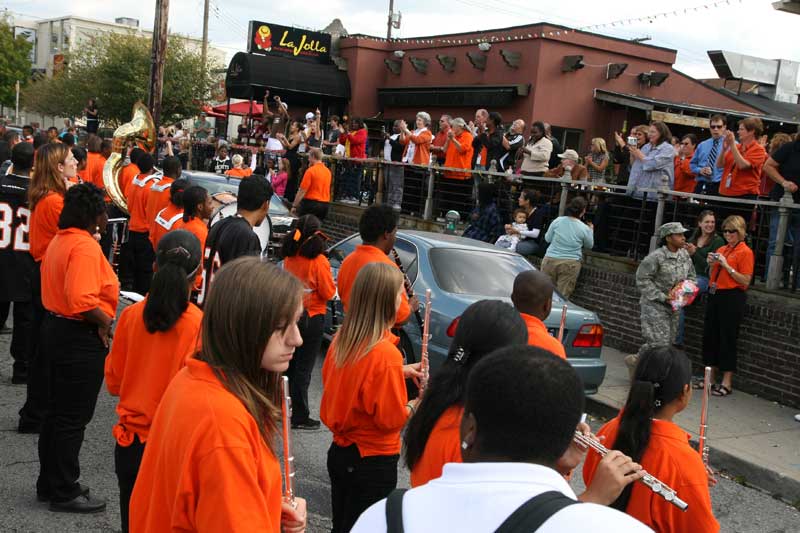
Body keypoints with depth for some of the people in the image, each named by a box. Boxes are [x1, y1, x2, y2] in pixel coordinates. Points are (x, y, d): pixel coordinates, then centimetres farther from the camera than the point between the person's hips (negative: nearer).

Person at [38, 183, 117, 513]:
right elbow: (80, 299, -32)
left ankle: (49, 484, 31)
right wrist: (104, 320, -17)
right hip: (80, 337, -10)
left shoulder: (59, 240, 9)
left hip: (56, 328, 10)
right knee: (74, 418, 1)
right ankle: (65, 494, 13)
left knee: (58, 411, 19)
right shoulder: (85, 245, -21)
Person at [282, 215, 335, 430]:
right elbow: (328, 293, -13)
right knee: (303, 369, 1)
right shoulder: (319, 261, -19)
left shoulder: (289, 258, -3)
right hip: (312, 318, -6)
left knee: (289, 364, 20)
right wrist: (330, 282, 4)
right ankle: (300, 417, 8)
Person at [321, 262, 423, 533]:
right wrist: (414, 405, -1)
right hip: (373, 462, -7)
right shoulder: (386, 353, -25)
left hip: (339, 453, 7)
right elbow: (392, 419, -19)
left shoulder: (342, 338, -3)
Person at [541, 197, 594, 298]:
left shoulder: (557, 221, -5)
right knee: (562, 296, 3)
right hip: (570, 264, -1)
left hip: (550, 260, 1)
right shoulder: (585, 228, -7)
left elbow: (547, 238, 6)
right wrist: (591, 230, 24)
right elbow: (589, 246, 10)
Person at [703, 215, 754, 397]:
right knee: (710, 335, 9)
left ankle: (727, 383, 5)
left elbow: (745, 281, -12)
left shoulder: (745, 252, -6)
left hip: (732, 298, -7)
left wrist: (727, 266, -16)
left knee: (728, 338, -3)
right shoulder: (721, 250, 13)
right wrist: (712, 264, 1)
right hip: (714, 295, 7)